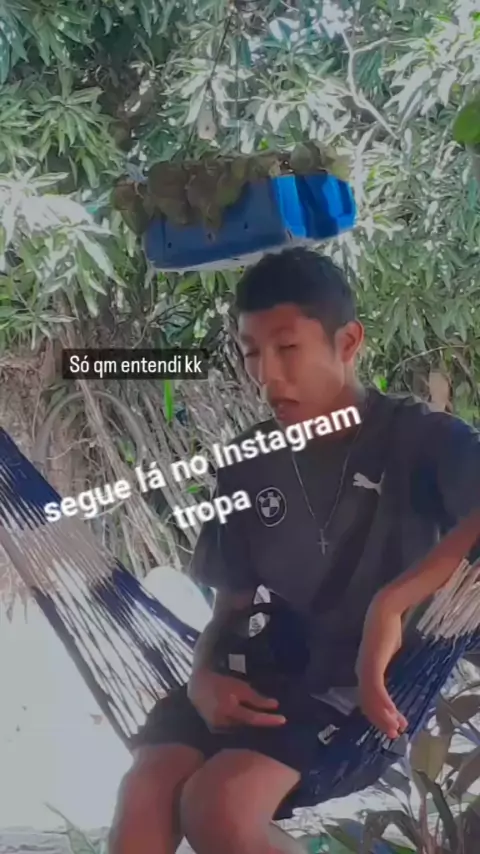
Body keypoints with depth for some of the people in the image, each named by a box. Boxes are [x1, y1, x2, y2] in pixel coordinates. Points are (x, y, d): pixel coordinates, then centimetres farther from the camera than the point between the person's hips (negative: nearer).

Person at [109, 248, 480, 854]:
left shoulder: (422, 440, -6)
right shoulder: (247, 465, 9)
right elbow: (233, 603, 13)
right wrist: (204, 677, -8)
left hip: (372, 687, -4)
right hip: (267, 676, 5)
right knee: (145, 793, -22)